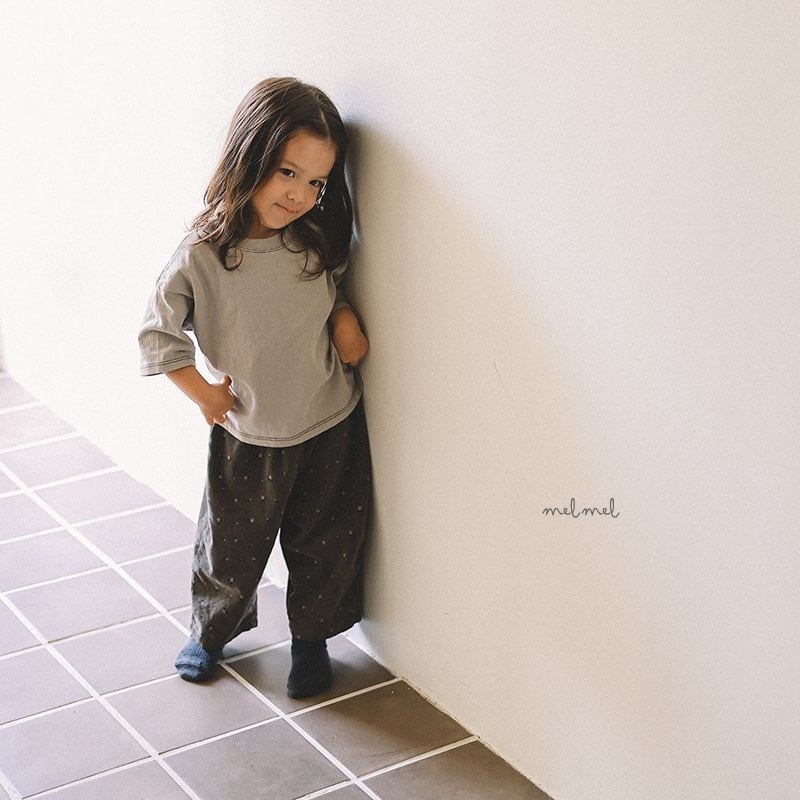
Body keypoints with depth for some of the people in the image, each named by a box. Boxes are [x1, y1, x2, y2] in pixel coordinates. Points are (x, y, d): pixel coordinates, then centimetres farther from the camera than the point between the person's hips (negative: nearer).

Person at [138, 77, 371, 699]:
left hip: (332, 429, 2)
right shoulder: (202, 258, -19)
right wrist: (205, 395, -6)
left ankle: (312, 639, 40)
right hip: (249, 439, -2)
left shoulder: (319, 245, -9)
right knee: (232, 544, 15)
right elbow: (158, 335, -8)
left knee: (326, 544, 15)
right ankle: (213, 630, 44)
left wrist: (345, 318, -6)